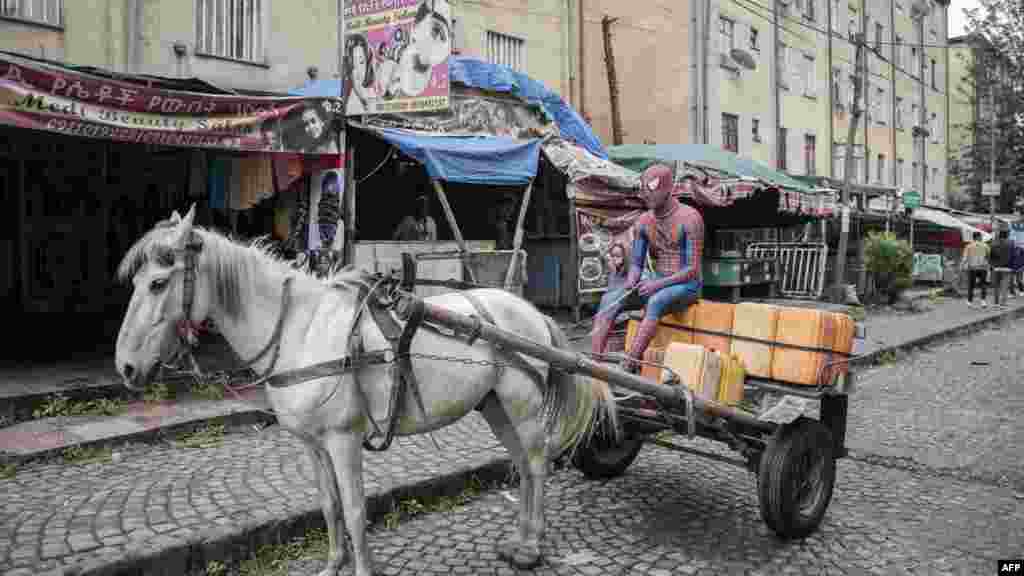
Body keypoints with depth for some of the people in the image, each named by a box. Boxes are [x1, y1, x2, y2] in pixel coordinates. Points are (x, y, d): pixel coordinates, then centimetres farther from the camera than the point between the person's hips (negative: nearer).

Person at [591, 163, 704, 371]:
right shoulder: (644, 221, 6)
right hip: (656, 283, 6)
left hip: (686, 284, -6)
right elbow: (636, 263, 9)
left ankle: (627, 367, -43)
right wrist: (632, 280, -15)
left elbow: (692, 269, -15)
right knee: (609, 299, -18)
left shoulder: (689, 218, -12)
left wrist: (658, 284, -26)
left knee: (655, 302, -38)